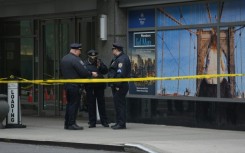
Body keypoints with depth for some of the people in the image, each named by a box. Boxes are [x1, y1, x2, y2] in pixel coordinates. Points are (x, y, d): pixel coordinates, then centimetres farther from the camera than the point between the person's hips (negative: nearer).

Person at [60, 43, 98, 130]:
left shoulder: (64, 59, 12)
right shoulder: (75, 60, -16)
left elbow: (61, 72, 19)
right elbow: (83, 72, -19)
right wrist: (91, 74, -4)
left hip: (67, 85, 9)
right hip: (75, 86, -9)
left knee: (69, 103, 14)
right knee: (74, 104, -4)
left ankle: (67, 124, 17)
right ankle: (71, 124, -5)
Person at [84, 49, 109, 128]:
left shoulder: (99, 62, 9)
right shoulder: (85, 64, 1)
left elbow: (105, 71, 3)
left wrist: (100, 66, -10)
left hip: (99, 86, 2)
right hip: (90, 87, -2)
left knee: (101, 103, 6)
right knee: (91, 104, 2)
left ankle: (104, 121, 13)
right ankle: (92, 122, 8)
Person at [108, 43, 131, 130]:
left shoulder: (122, 59, -15)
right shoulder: (117, 59, 20)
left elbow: (120, 73, -23)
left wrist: (117, 85, -24)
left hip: (120, 86, -11)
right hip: (116, 86, 11)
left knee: (120, 104, -9)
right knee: (117, 104, 14)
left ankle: (121, 124, -8)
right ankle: (118, 123, 19)